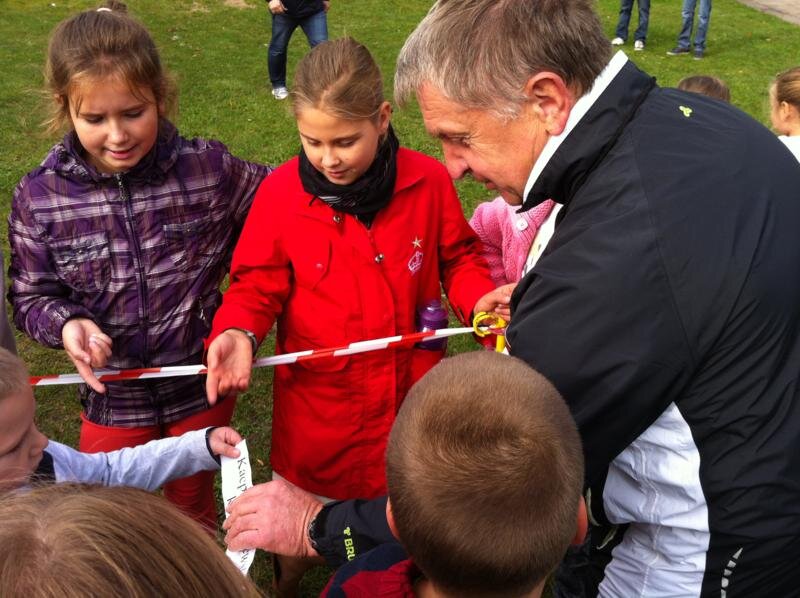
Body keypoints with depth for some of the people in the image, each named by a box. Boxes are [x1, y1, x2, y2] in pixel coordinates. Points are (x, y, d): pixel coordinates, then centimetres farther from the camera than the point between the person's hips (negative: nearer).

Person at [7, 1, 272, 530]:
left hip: (203, 387, 0)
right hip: (113, 399, 1)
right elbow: (32, 296, -4)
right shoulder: (39, 198, -13)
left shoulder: (210, 169, -16)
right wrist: (65, 324, -25)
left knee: (195, 506, 25)